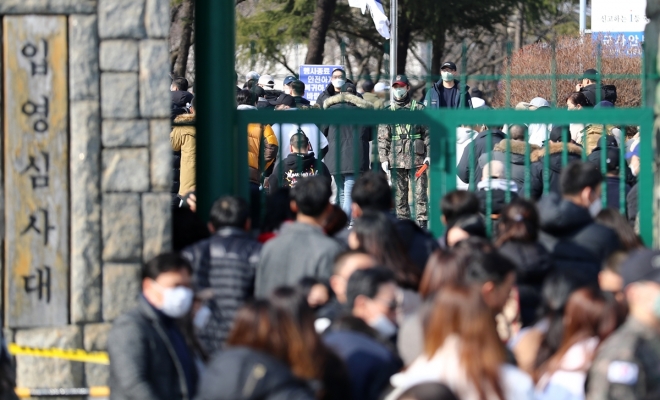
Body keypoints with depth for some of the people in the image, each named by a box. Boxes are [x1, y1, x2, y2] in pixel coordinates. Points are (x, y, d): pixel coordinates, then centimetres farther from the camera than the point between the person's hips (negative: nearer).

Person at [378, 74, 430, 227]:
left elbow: (428, 133, 6)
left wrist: (428, 154, -2)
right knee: (399, 195, 4)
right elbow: (382, 137, 9)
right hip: (396, 159, 2)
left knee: (420, 192, -5)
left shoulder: (419, 109, 7)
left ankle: (422, 222, -4)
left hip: (416, 158, -2)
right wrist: (383, 158, 1)